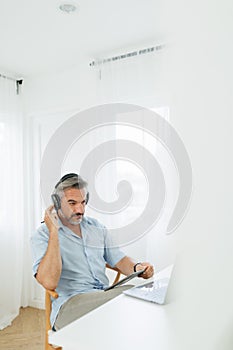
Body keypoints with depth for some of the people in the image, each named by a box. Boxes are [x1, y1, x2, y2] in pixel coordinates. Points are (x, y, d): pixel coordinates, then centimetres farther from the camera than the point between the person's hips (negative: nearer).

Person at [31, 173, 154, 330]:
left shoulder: (96, 226, 17)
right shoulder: (42, 235, -2)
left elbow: (118, 259, 18)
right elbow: (49, 282, -17)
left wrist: (137, 267, -5)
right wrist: (54, 232, -17)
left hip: (106, 294, 6)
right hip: (70, 302, -6)